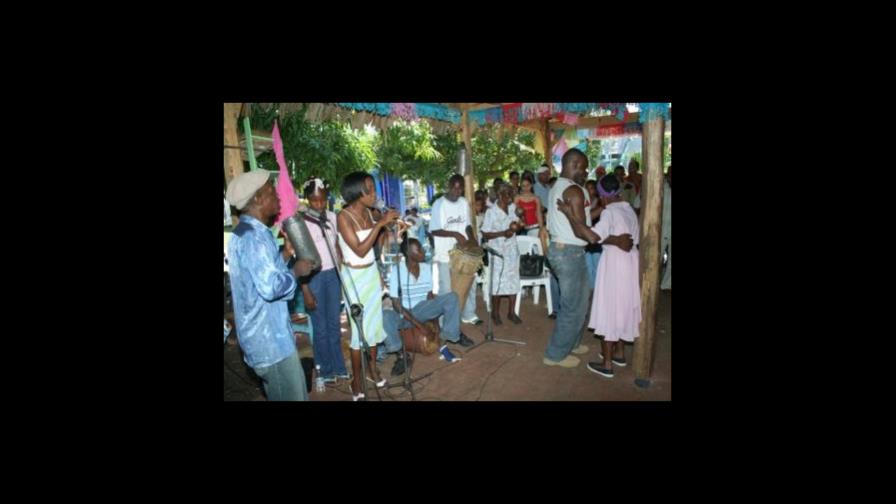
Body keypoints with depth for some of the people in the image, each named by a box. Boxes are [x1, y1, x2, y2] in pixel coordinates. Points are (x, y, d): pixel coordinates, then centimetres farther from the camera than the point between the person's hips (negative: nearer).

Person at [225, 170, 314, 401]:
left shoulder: (245, 232, 13)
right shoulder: (253, 236, -22)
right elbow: (271, 286, -30)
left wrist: (285, 253, 11)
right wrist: (296, 271, -14)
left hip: (267, 335, 11)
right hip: (270, 340, -11)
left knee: (296, 393, 22)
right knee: (292, 397, 2)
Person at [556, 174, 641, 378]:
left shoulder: (610, 212, -17)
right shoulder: (629, 209, 8)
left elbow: (593, 237, -33)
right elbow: (632, 238, 12)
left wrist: (570, 215, -34)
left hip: (615, 263, -8)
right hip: (630, 261, 8)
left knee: (610, 309, -1)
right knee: (622, 307, 18)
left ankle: (606, 364, 6)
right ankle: (619, 352, 32)